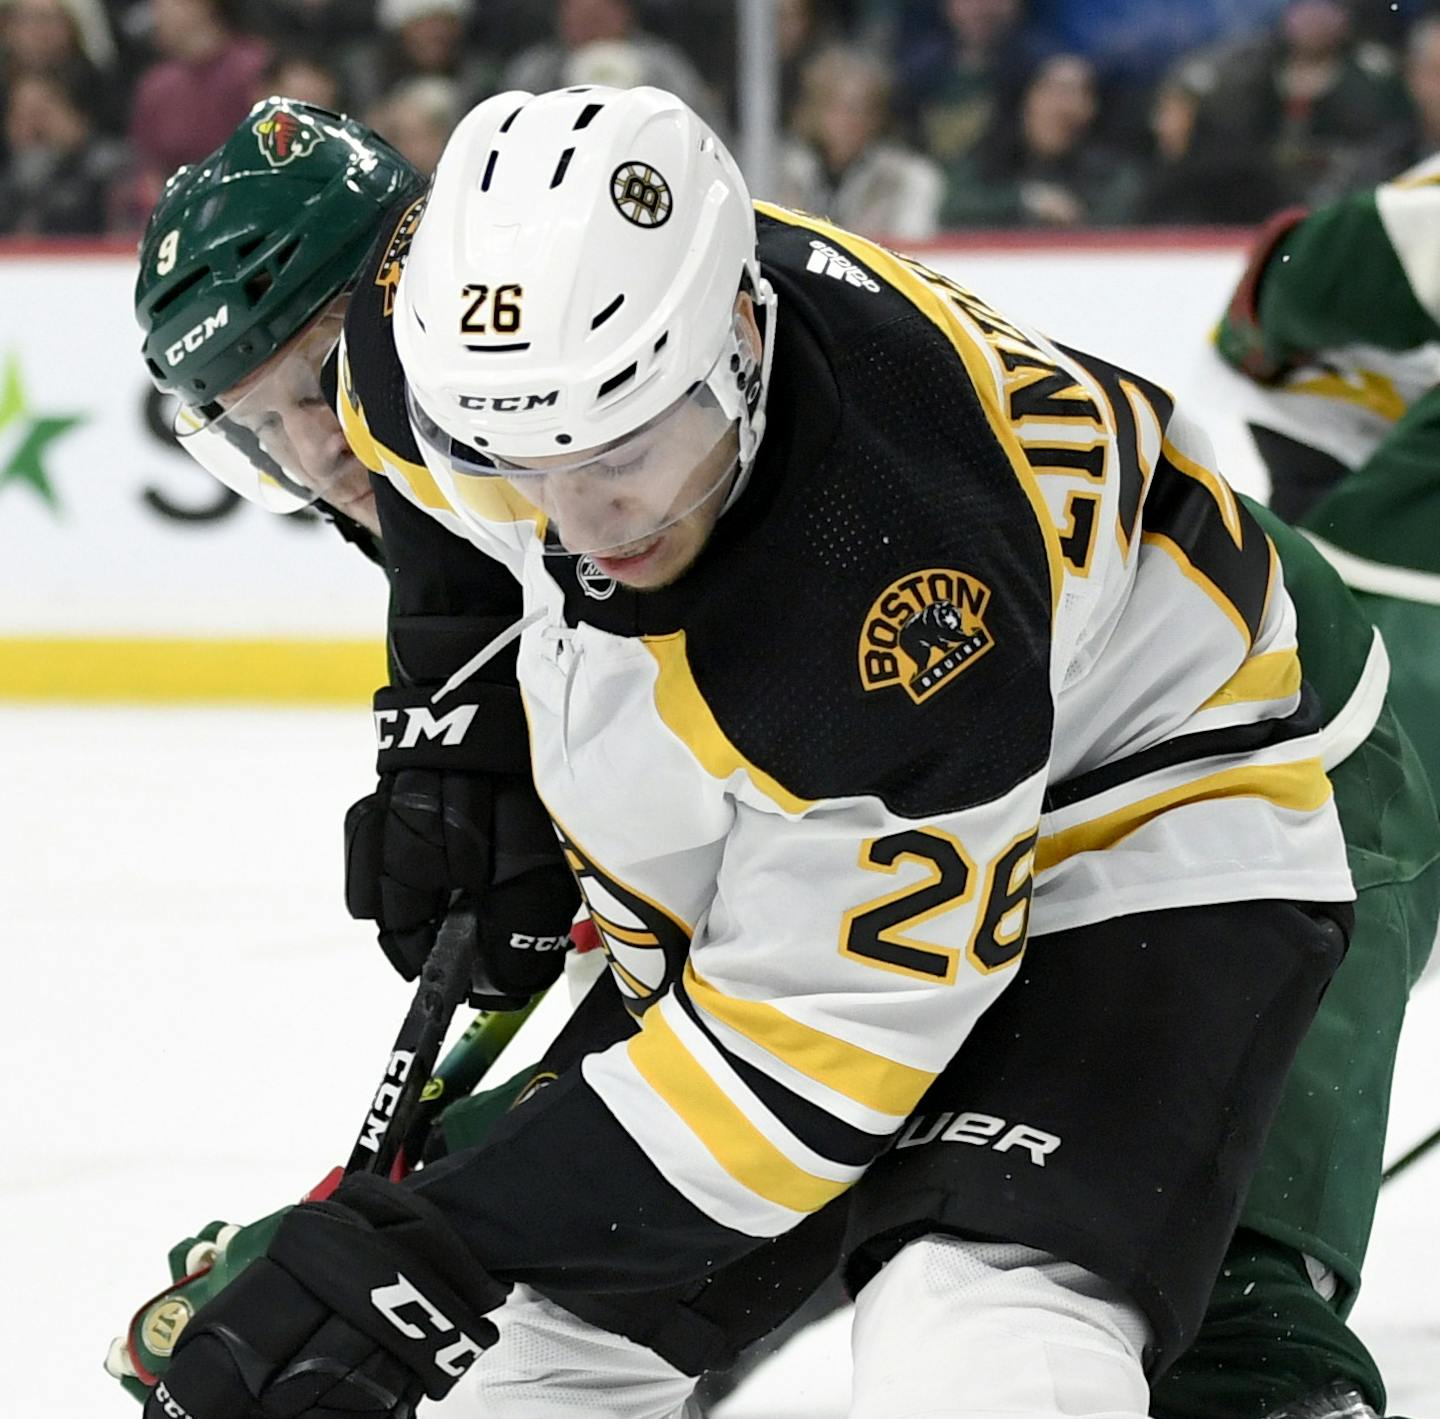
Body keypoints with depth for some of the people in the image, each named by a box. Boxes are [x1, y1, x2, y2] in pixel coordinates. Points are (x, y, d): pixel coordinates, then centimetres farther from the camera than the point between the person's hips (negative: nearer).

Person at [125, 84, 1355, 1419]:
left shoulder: (910, 593, -39)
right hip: (763, 893, 8)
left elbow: (811, 1053, -31)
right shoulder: (479, 289, -20)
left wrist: (448, 1251, -34)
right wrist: (447, 727, 5)